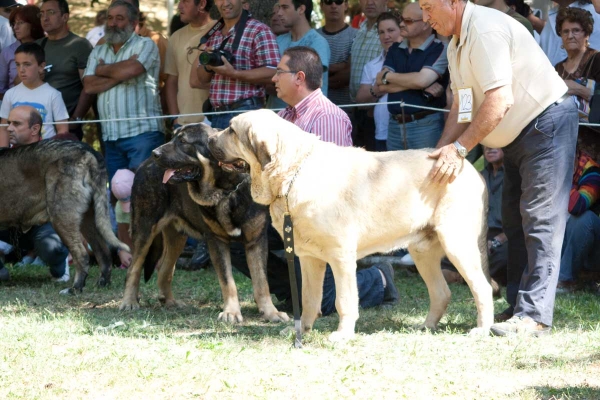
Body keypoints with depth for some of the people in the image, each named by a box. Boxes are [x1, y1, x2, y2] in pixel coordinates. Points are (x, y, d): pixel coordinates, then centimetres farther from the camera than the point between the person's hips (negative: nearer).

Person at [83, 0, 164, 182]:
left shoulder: (145, 45, 2)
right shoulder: (98, 52, 17)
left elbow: (131, 70, -18)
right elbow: (89, 86, 3)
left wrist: (103, 70, 1)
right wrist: (120, 74, -8)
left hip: (142, 133, -6)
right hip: (110, 137, 6)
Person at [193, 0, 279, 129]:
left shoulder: (259, 31, -6)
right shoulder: (214, 35, 17)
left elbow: (272, 73, -15)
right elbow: (202, 78, 20)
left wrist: (233, 73, -23)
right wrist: (207, 66, -4)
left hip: (245, 112, -7)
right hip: (217, 114, 7)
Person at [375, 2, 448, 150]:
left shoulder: (439, 50, -7)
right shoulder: (395, 49, 12)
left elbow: (422, 80, -20)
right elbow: (382, 84, 2)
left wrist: (388, 76, -4)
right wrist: (413, 82, -12)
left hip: (426, 125, -6)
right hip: (395, 125, 6)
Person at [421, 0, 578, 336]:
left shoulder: (486, 30, -23)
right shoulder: (457, 44, 10)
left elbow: (499, 100, -28)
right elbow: (461, 105, 11)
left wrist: (460, 147, -24)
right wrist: (443, 152, -2)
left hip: (548, 122, -11)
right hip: (518, 133, 11)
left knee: (540, 219, -15)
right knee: (514, 220, 10)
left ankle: (535, 316, -20)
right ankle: (518, 307, 14)